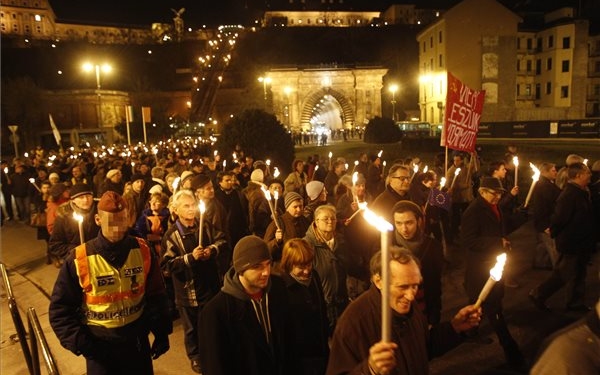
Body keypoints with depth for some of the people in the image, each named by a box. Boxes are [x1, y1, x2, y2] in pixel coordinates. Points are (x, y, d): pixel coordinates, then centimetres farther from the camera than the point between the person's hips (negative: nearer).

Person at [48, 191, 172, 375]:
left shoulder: (143, 251, -8)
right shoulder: (79, 260, -16)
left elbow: (156, 296, 2)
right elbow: (60, 308, -7)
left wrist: (162, 332, 1)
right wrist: (80, 342, -16)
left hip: (137, 341, 2)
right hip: (99, 346, -2)